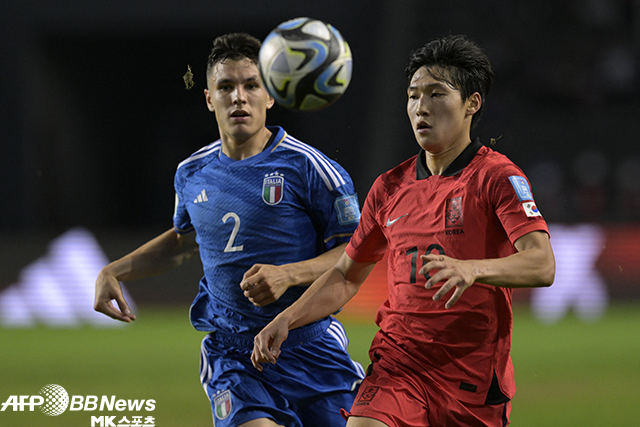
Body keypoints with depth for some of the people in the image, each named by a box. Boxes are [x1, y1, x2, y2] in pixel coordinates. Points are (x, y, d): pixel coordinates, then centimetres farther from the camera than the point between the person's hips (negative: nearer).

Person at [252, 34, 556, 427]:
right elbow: (347, 276, 22)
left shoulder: (497, 177, -5)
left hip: (472, 376, -3)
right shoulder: (390, 187, 12)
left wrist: (473, 269, -36)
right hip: (397, 364, 3)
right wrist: (286, 320, 7)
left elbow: (542, 265, -19)